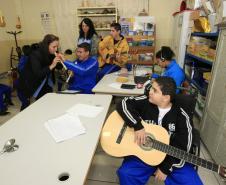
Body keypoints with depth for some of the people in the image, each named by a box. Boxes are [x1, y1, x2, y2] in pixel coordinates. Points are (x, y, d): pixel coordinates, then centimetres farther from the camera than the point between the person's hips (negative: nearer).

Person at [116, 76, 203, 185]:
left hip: (170, 157, 0)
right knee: (126, 173, -22)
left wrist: (166, 168, -11)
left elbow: (182, 148, -8)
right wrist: (138, 126, -27)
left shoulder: (181, 117, -10)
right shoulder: (145, 102, -9)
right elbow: (123, 104, -19)